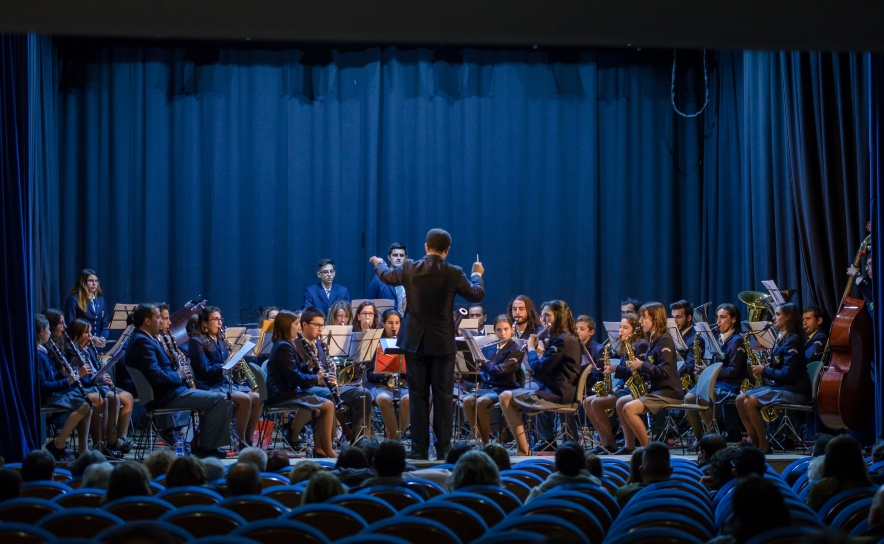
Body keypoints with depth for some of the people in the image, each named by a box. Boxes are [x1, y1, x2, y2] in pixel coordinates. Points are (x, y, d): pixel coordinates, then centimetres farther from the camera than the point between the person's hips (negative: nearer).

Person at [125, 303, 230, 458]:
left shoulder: (144, 339, 15)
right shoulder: (142, 341, -18)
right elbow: (156, 376, -28)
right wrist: (178, 375, -12)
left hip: (164, 392, 11)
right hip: (163, 397, -11)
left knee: (211, 399, 21)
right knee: (217, 400, -13)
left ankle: (203, 445, 18)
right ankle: (208, 448, -4)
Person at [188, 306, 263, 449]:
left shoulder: (221, 340, 18)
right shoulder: (197, 342, -5)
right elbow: (205, 370, -14)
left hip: (226, 382, 7)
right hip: (210, 387, -7)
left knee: (257, 398, -16)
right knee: (245, 399, -28)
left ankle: (248, 441, -10)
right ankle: (241, 443, -18)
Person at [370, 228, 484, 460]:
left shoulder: (409, 269, -4)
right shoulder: (454, 273, -9)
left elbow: (387, 276, 17)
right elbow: (477, 294, 4)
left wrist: (378, 263, 39)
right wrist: (477, 274, 24)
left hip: (415, 342, 1)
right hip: (443, 343, -1)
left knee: (418, 396, 5)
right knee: (443, 397, 4)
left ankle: (419, 449, 6)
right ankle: (443, 449, 4)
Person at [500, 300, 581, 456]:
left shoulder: (563, 340, -17)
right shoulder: (568, 338, 15)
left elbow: (539, 368, -20)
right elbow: (545, 366, 21)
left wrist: (531, 348, -4)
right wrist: (537, 349, 8)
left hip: (557, 395, -11)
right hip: (556, 391, 11)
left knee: (506, 397, -12)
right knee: (512, 399, 17)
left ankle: (523, 449, -11)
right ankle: (522, 447, 7)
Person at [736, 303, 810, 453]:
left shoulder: (792, 342, -15)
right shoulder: (780, 339, 14)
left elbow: (787, 375, -22)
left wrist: (764, 370, -11)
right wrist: (763, 368, 1)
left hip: (794, 390, -10)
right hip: (779, 386, 10)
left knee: (750, 402, -24)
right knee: (740, 399, -1)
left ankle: (763, 445, -14)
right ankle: (753, 439, -1)